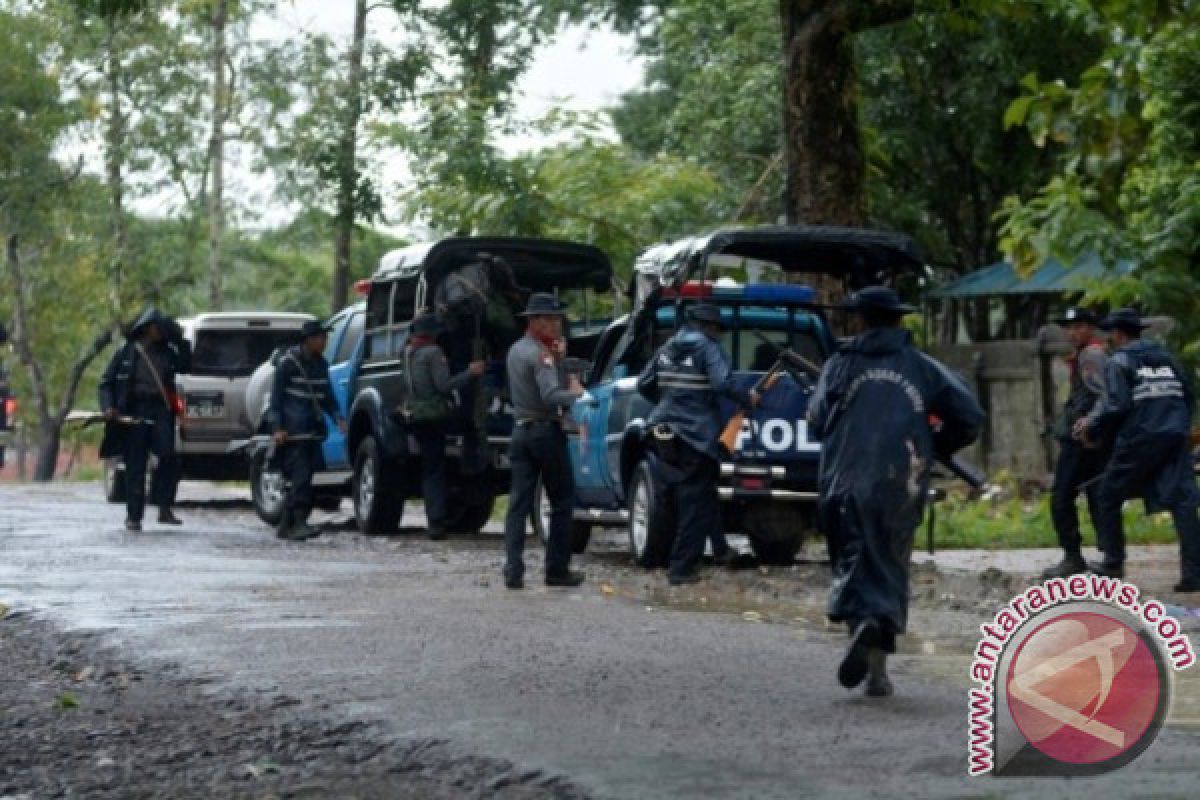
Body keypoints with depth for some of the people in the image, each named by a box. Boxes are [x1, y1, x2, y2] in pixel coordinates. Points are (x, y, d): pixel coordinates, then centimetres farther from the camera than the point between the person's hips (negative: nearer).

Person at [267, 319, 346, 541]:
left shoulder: (320, 364, 16)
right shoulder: (289, 362, -5)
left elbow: (327, 396, 23)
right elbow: (276, 396, -6)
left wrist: (338, 418, 7)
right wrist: (277, 428, -14)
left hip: (313, 431, 7)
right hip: (293, 431, -7)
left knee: (302, 479, 6)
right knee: (300, 476, -16)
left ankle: (286, 525, 13)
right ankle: (298, 523, -19)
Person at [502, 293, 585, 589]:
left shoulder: (515, 350, 13)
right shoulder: (541, 354, -14)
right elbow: (551, 396, -25)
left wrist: (557, 357, 5)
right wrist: (574, 393, -7)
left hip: (521, 432, 7)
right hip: (546, 431, -7)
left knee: (519, 503, 2)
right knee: (562, 502, 4)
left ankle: (513, 572, -5)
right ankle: (557, 570, 6)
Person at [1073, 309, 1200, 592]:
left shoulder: (1119, 362, -2)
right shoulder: (1166, 356, 16)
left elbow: (1117, 406, -12)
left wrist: (1092, 428, 0)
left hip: (1139, 440, -5)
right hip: (1176, 438, 5)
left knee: (1109, 497, 13)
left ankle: (1114, 563, 16)